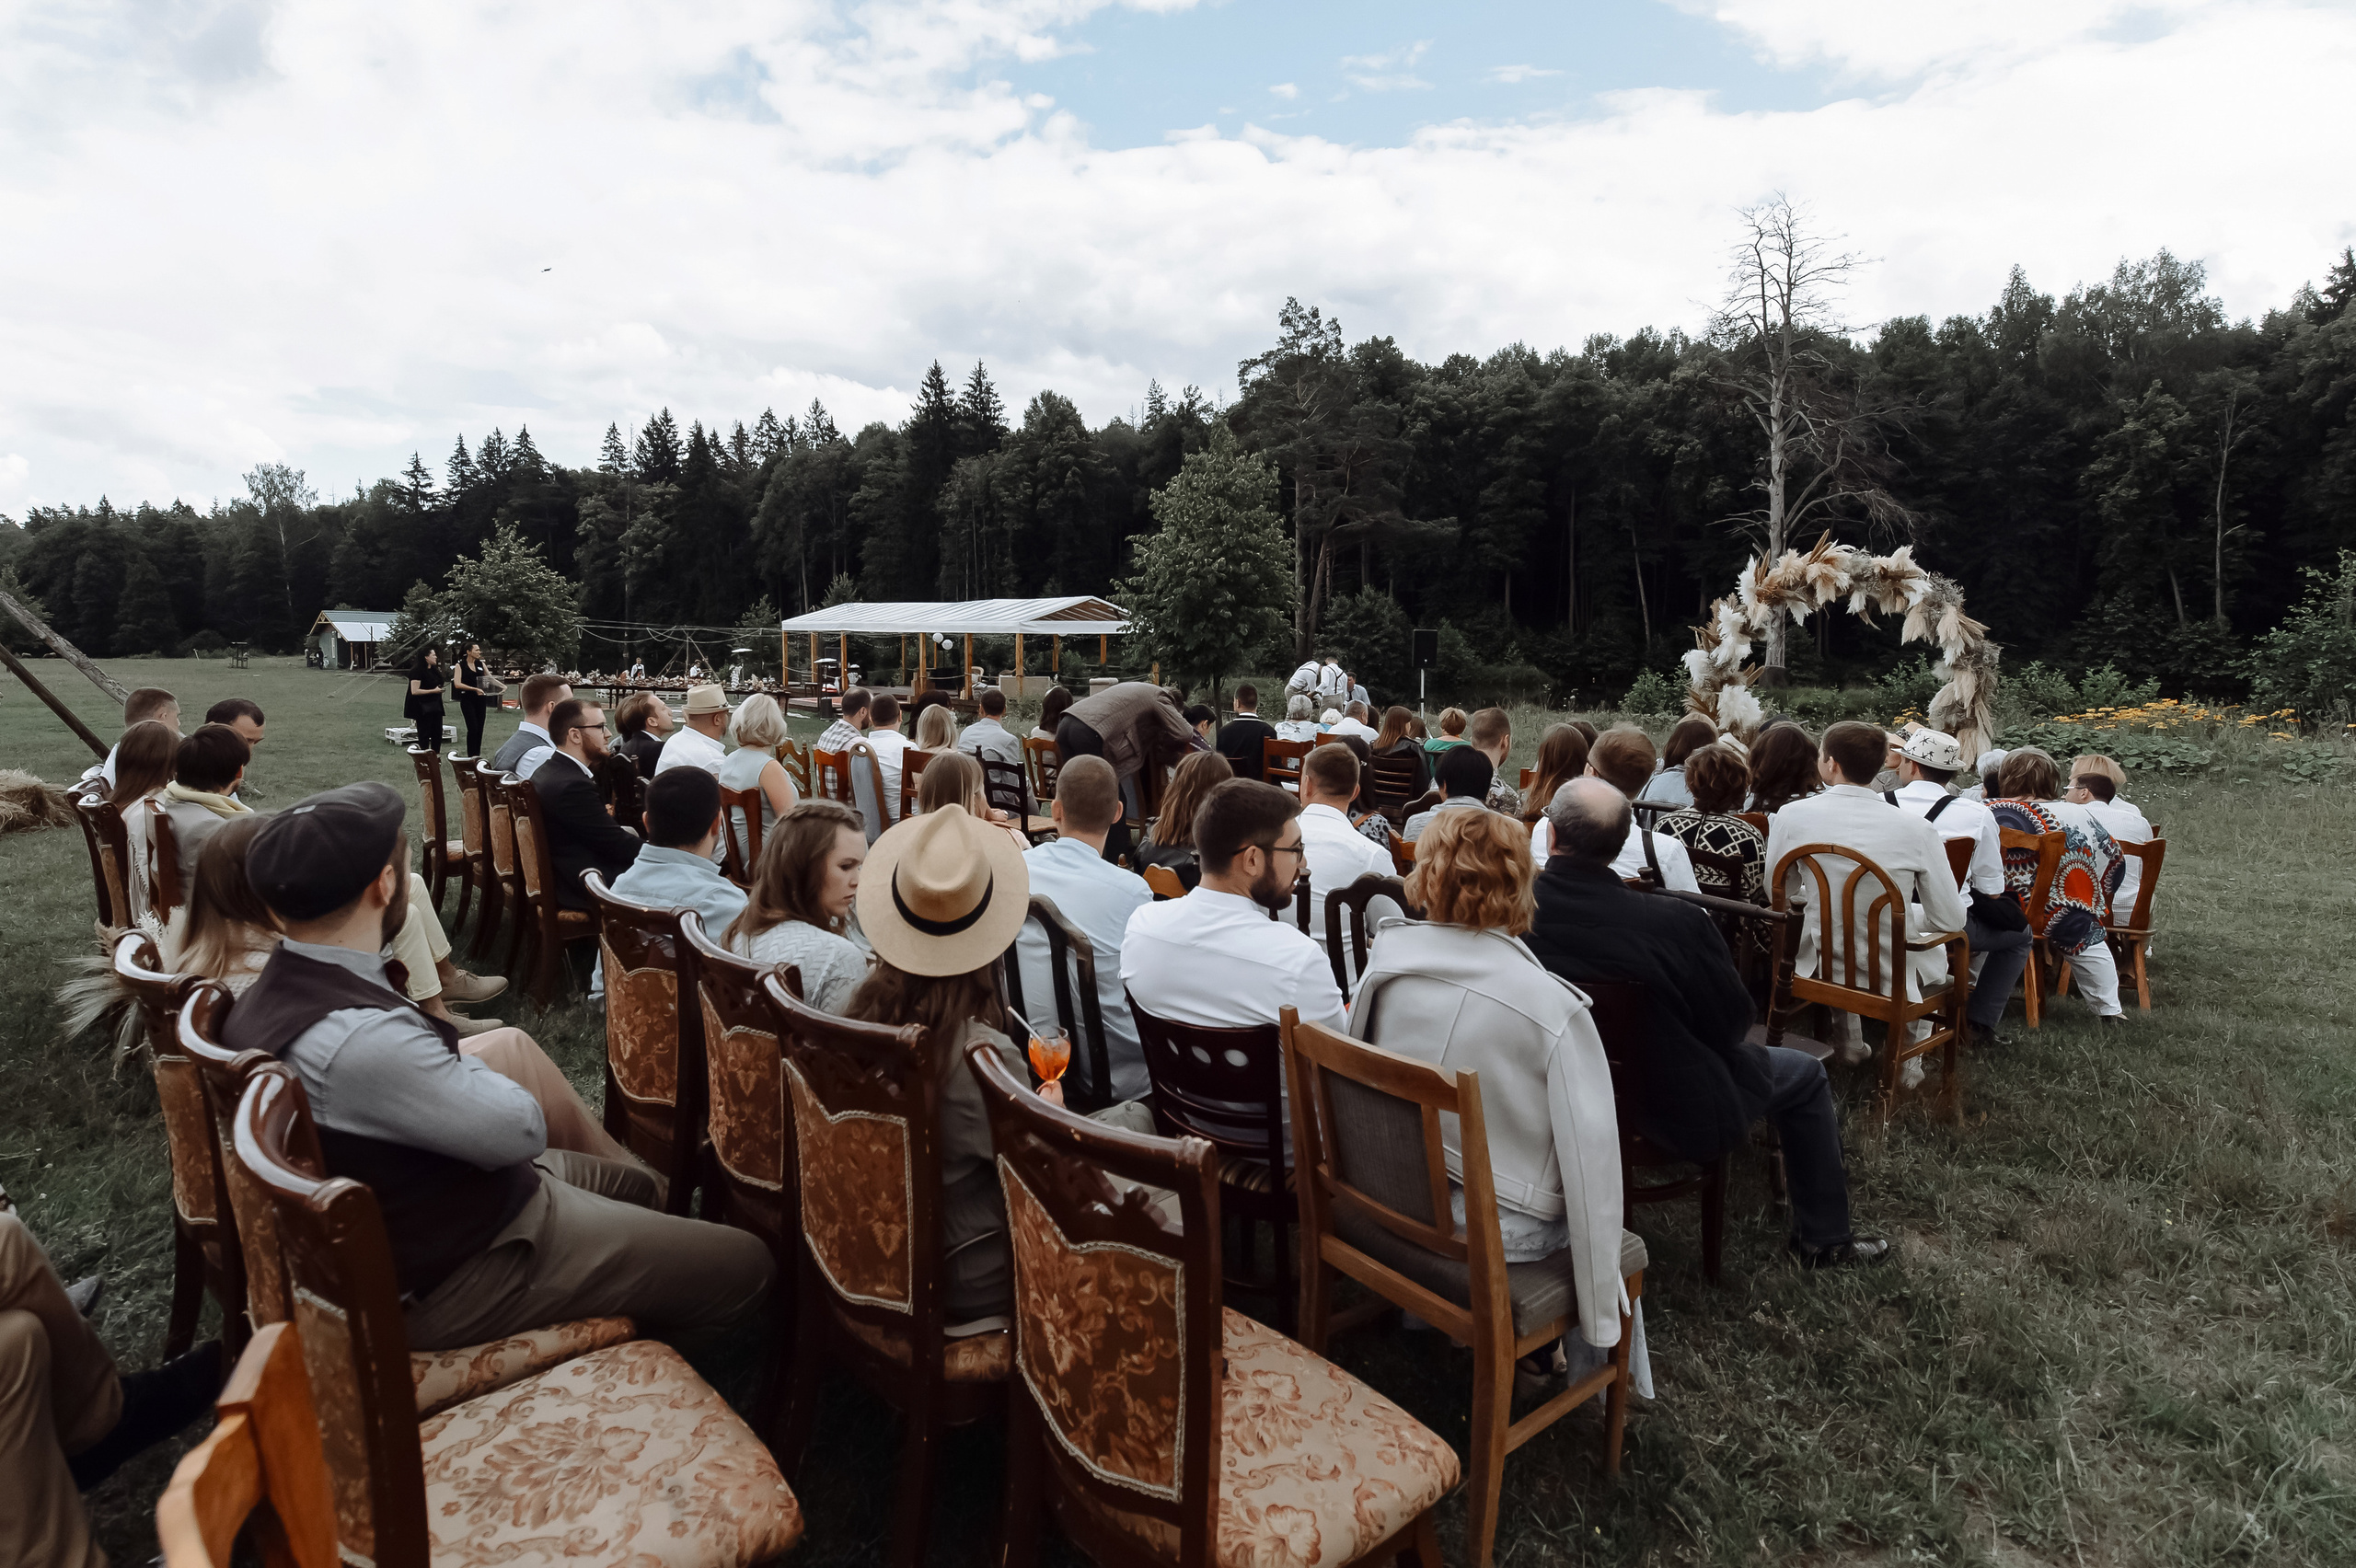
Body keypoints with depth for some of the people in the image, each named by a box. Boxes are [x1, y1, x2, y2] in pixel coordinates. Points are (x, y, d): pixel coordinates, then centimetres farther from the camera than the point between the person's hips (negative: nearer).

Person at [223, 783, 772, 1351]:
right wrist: (467, 1067, -7)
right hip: (452, 1273, -10)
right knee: (746, 1263, -4)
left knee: (639, 1185, 27)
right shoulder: (357, 1040, -36)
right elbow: (523, 1128, -25)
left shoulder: (272, 990, -4)